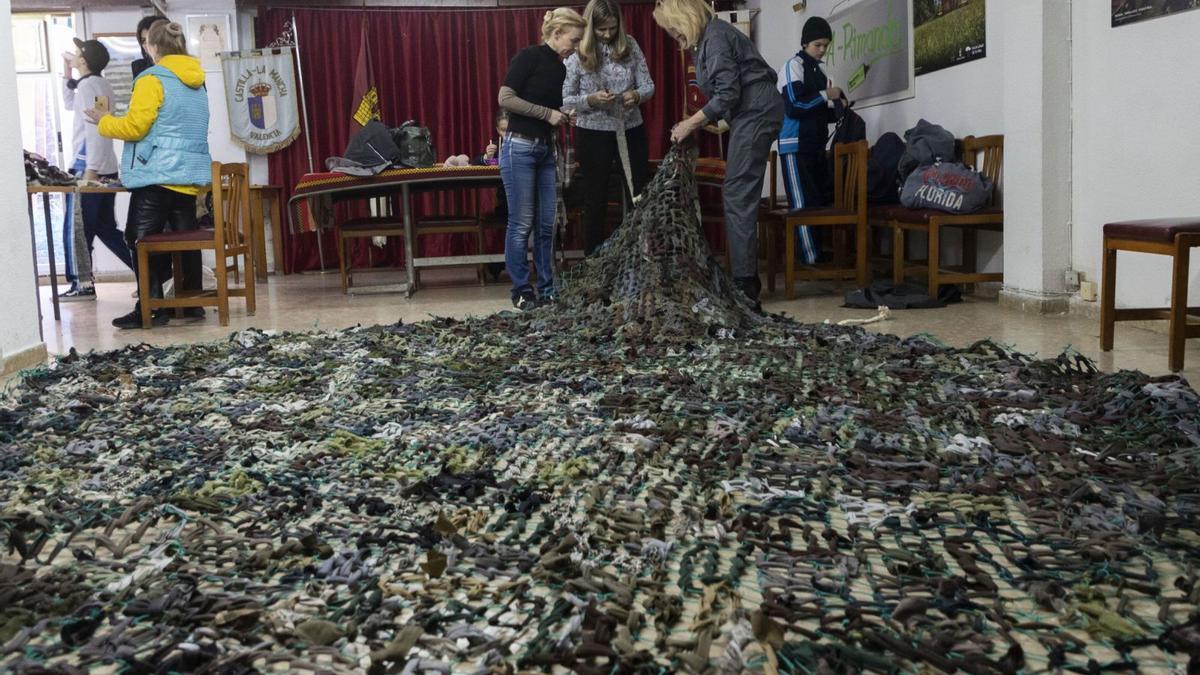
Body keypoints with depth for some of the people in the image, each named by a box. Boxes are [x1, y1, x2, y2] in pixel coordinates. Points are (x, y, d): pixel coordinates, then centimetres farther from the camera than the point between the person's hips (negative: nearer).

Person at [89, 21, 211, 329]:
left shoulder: (152, 79, -9)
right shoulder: (196, 82, 14)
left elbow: (134, 127, -12)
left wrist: (104, 122, 6)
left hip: (157, 174, -7)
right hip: (190, 174, 7)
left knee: (143, 243, -1)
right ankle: (192, 302, 13)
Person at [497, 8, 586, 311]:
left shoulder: (560, 68, 13)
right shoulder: (529, 56, -9)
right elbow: (505, 99, -16)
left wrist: (566, 116, 2)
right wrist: (548, 113, -14)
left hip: (546, 150, 7)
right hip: (519, 149, -7)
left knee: (546, 224, 7)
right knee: (522, 224, -3)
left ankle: (547, 288, 15)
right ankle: (521, 291, 6)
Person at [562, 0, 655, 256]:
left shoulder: (630, 46, -1)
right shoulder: (577, 53, -9)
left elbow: (648, 86, 2)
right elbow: (564, 100, -8)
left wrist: (637, 95, -20)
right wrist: (591, 99, -24)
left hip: (631, 131, 3)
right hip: (593, 134, -3)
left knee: (639, 196, 10)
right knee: (596, 200, 9)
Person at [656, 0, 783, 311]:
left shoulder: (715, 36, -13)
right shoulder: (707, 38, 17)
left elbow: (728, 93, -19)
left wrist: (690, 124, -12)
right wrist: (695, 123, 11)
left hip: (755, 113, -10)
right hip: (750, 114, 10)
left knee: (738, 197, -12)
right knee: (740, 197, 10)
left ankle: (745, 286, -12)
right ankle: (745, 282, 14)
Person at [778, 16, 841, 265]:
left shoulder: (819, 71, 17)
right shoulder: (793, 66, -6)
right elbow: (794, 107, -17)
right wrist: (826, 96, -9)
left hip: (816, 146, 8)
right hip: (796, 146, -8)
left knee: (823, 199, 7)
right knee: (803, 204, -8)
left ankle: (824, 253, 14)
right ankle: (810, 259, -7)